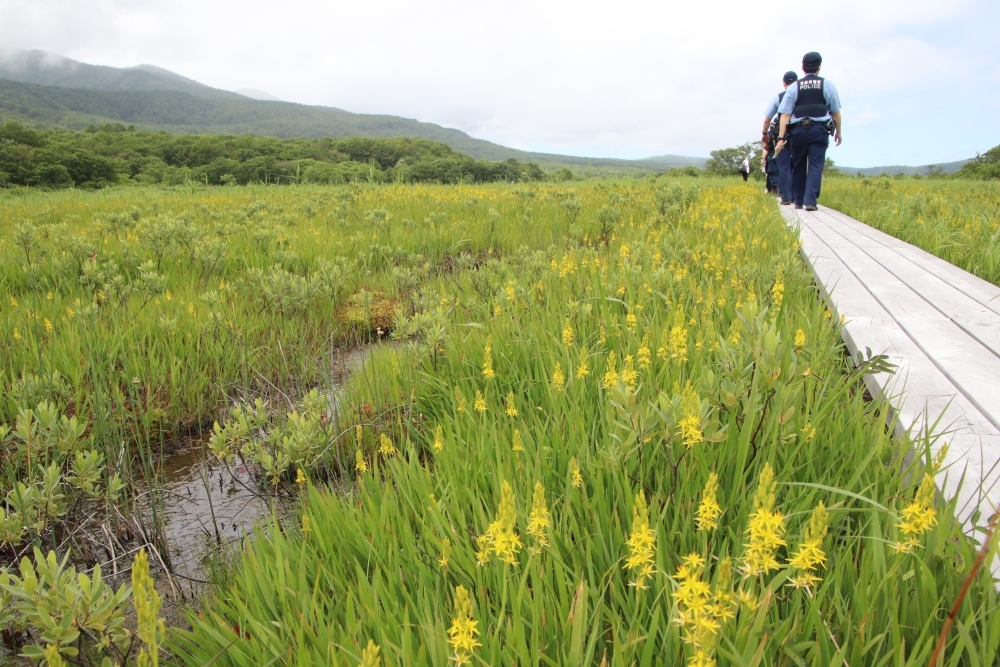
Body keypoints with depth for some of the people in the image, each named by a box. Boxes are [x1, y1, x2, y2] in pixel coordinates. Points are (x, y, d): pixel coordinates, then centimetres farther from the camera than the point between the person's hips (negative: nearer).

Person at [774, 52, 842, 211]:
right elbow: (835, 112, 8)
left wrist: (781, 138, -4)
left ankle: (798, 200, 19)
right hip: (819, 130, -1)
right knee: (815, 165, -2)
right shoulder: (827, 85, 6)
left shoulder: (794, 87, 5)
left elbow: (785, 114, -3)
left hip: (798, 130, 1)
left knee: (798, 166, 12)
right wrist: (838, 131, 21)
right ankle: (810, 201, -14)